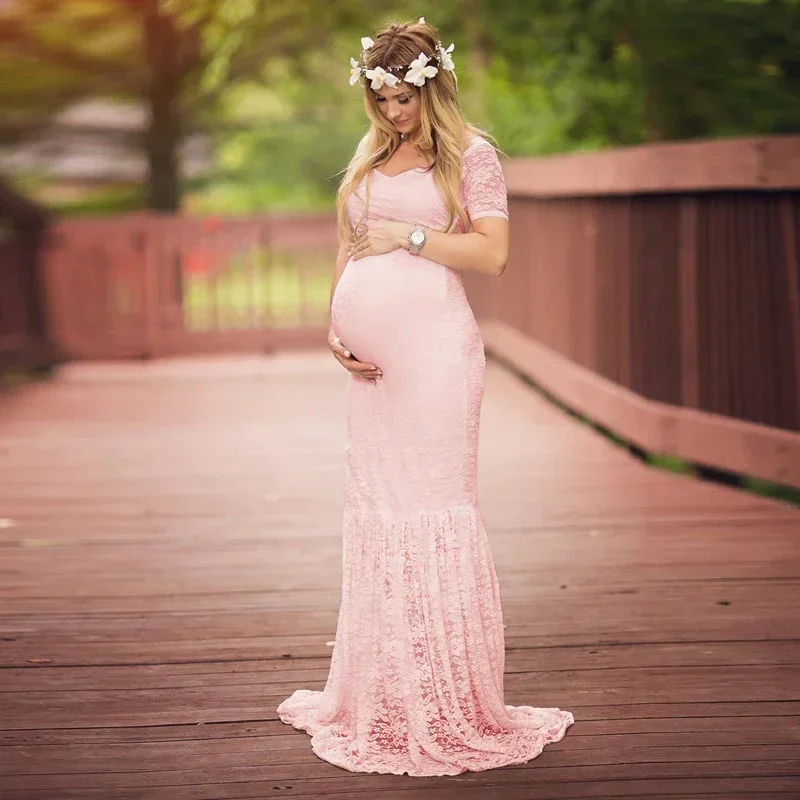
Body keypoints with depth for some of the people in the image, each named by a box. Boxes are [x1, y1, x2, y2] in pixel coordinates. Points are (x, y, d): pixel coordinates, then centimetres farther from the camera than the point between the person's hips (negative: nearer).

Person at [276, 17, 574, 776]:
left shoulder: (470, 154, 1)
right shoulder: (368, 154, 18)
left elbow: (492, 251, -9)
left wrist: (408, 236, -9)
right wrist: (335, 327, 9)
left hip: (434, 348, -6)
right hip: (371, 359, 6)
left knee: (435, 507, -7)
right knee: (372, 512, 7)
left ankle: (455, 707, 0)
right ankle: (379, 701, 15)